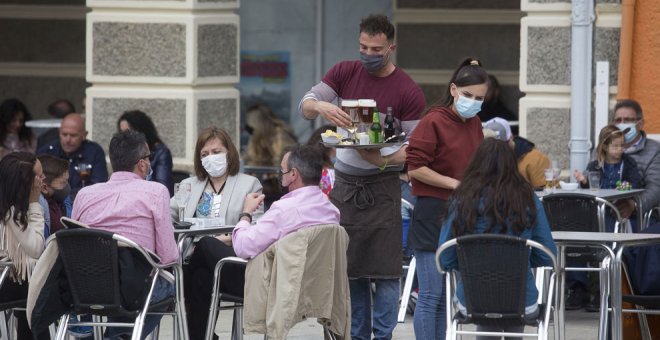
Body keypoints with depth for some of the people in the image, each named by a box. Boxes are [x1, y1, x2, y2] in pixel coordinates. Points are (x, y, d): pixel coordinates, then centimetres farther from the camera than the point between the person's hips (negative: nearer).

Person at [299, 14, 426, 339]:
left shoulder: (408, 92, -7)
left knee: (384, 269, -6)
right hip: (344, 183, 4)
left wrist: (385, 160, -27)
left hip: (381, 187, -4)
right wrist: (321, 106, -24)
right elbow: (305, 105, 0)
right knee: (348, 267, 7)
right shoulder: (345, 72, 5)